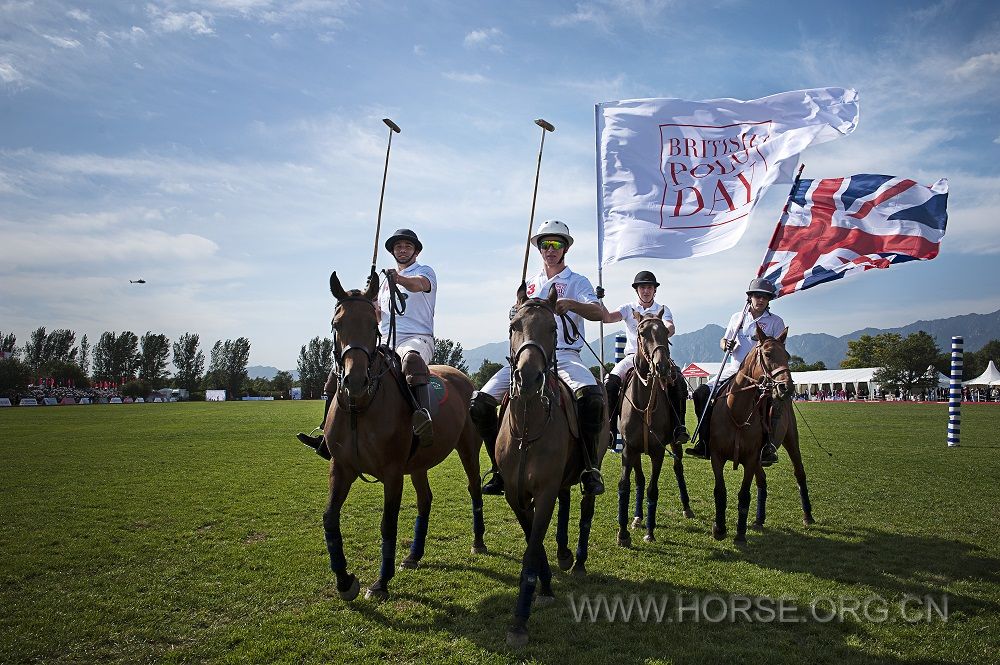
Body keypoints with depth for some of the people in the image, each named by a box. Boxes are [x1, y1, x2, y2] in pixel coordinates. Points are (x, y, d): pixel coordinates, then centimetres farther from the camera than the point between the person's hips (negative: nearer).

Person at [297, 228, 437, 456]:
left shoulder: (425, 271, 6)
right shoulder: (386, 281, 26)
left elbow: (419, 284, -20)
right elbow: (377, 317, 24)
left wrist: (401, 279, -43)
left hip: (417, 338, -7)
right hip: (386, 341, 7)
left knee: (411, 358, -43)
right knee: (340, 368, -6)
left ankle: (423, 418, -61)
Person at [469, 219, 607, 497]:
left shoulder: (577, 282, 9)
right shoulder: (530, 284, 22)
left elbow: (600, 312, -10)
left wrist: (569, 304, -28)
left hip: (564, 354, -4)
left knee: (591, 395, -36)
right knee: (480, 401, -13)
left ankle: (591, 468, -19)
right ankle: (500, 468, 1)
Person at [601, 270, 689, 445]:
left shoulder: (663, 310, 9)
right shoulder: (628, 308, 11)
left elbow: (670, 327, -11)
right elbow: (608, 318, -7)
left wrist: (665, 332, -37)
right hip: (633, 355, 1)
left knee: (679, 382, -26)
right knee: (610, 381, -24)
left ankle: (679, 426, -19)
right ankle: (610, 426, -16)